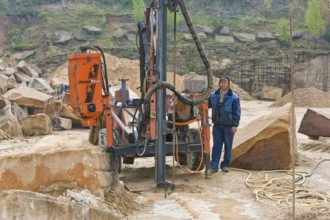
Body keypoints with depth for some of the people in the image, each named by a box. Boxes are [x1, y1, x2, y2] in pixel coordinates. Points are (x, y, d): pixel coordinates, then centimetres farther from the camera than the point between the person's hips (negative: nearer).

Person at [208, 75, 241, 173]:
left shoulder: (234, 97, -5)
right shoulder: (213, 96, 6)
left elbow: (237, 112, -5)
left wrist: (235, 125, -10)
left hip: (229, 126, -2)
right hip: (217, 125, 3)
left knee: (228, 146, 7)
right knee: (216, 146, 3)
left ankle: (225, 165, 17)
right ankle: (214, 166, 4)